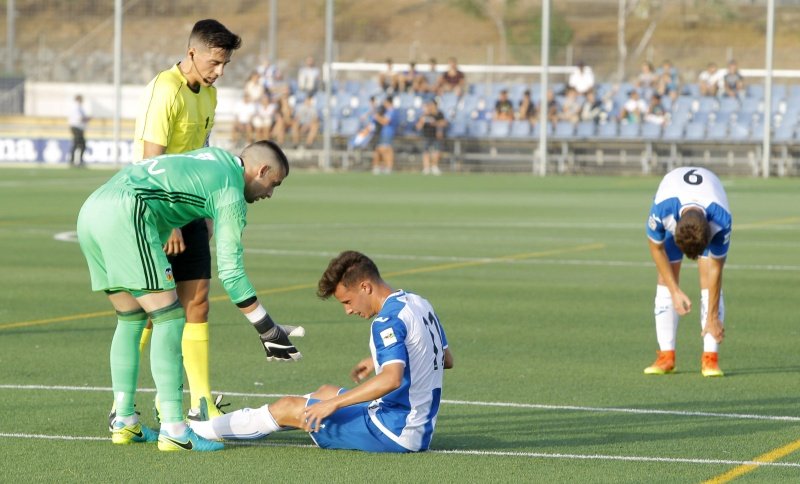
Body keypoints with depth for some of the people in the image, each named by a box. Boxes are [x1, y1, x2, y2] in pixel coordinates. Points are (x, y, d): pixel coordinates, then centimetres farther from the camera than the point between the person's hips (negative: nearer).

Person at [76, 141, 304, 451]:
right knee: (169, 320, -5)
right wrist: (268, 330, 3)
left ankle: (123, 423, 19)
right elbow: (230, 270, -1)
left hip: (90, 211, 9)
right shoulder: (232, 194, 2)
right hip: (125, 214, -9)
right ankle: (173, 431, -9)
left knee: (131, 321, 18)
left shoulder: (215, 156, 26)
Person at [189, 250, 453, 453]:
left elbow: (391, 379, -34)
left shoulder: (388, 321, -20)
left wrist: (333, 404, -27)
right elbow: (446, 359, 23)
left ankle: (209, 429, 19)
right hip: (422, 429, 9)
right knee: (326, 392, 28)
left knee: (287, 407, 3)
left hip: (394, 433, -9)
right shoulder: (418, 304, 8)